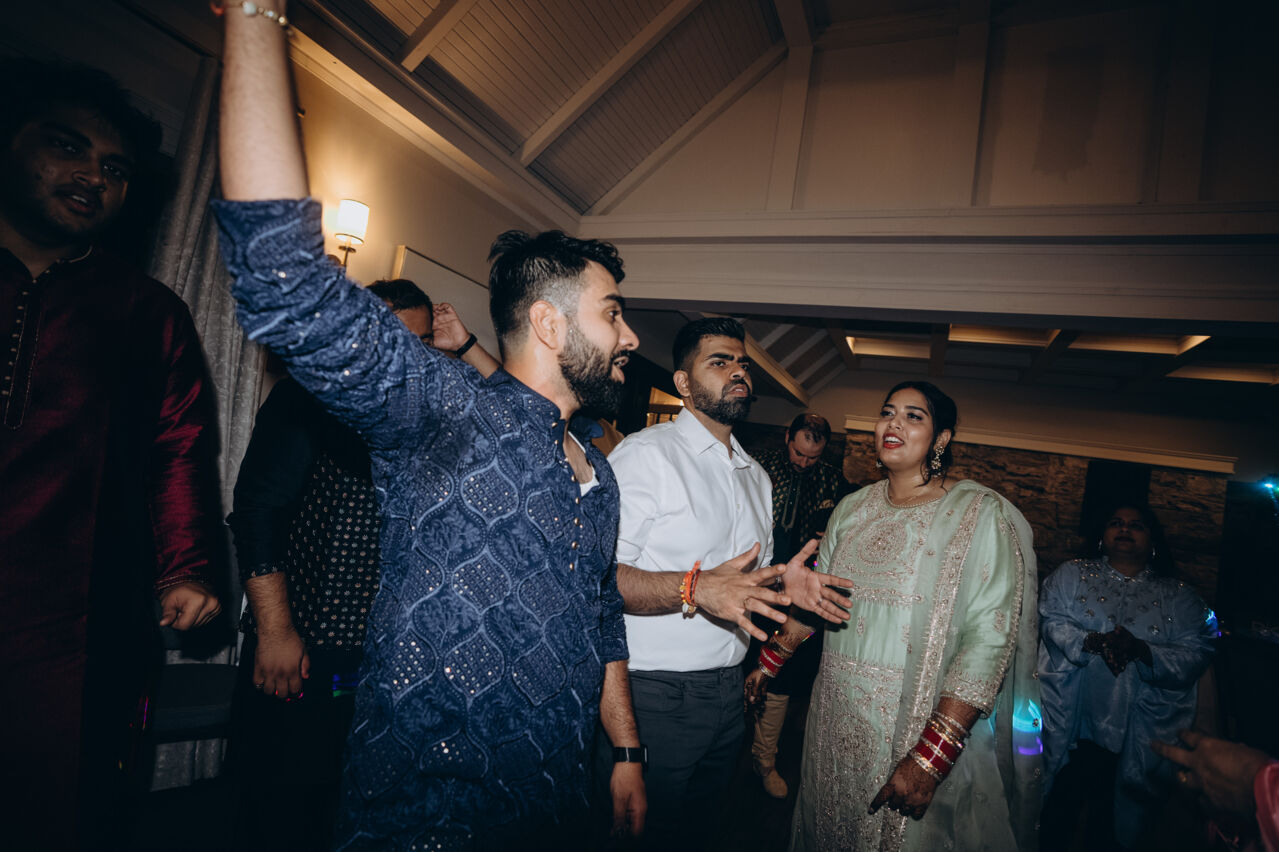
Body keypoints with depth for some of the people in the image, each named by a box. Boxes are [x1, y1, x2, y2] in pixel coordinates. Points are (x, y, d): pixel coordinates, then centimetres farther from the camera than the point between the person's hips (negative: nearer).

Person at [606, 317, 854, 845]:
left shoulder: (755, 475, 14)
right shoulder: (645, 454, -13)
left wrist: (783, 581, 1)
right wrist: (695, 587, -31)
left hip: (727, 688, 7)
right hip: (657, 694, -7)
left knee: (703, 825, 21)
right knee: (643, 833, 7)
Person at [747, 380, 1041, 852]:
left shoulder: (981, 514, -12)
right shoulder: (853, 508, 6)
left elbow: (989, 638, -19)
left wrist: (930, 757, -24)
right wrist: (769, 660, 9)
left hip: (918, 723, -5)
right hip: (836, 717, 5)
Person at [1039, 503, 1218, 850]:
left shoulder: (1177, 597, 10)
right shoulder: (1072, 574, 8)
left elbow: (1195, 655, -3)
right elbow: (1052, 622, -6)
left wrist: (1141, 650, -19)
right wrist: (1094, 642, -22)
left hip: (1135, 735, 1)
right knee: (1060, 803, 1)